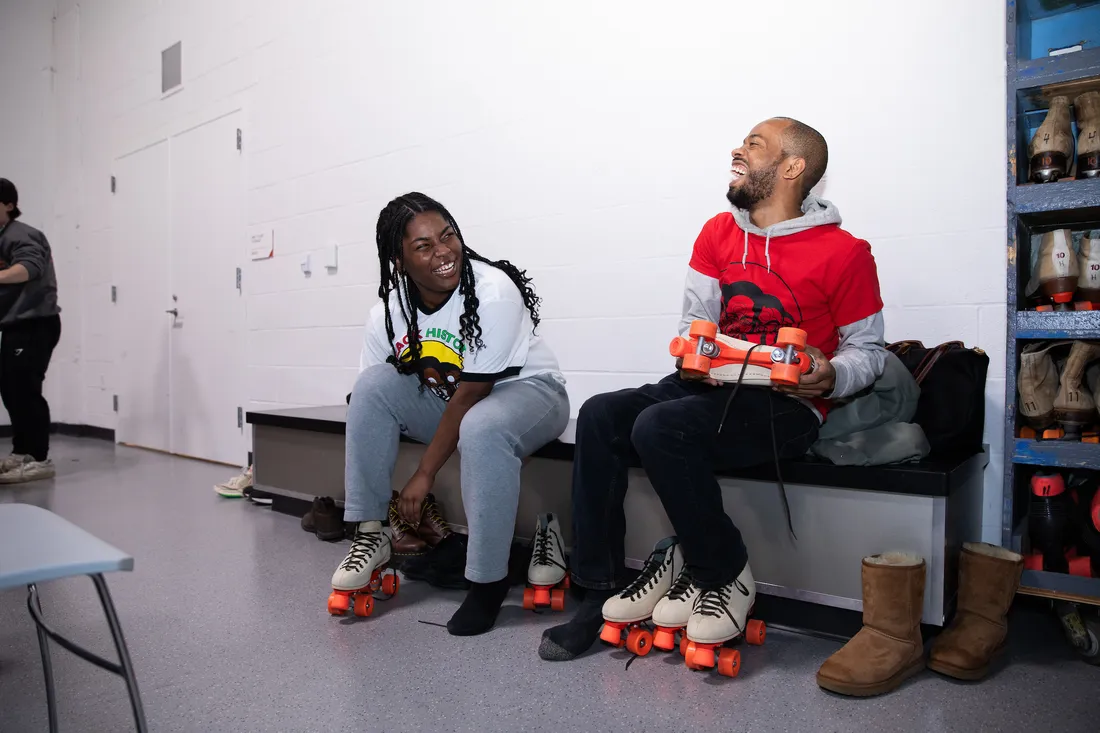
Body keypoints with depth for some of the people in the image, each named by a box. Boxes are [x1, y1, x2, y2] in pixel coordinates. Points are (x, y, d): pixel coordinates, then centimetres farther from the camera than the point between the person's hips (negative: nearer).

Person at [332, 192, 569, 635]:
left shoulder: (493, 293, -27)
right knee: (372, 384, -17)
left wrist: (424, 476, -22)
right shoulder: (388, 314, -11)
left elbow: (469, 398, -26)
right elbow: (368, 409, -7)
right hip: (447, 397, 5)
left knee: (481, 429, -38)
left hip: (526, 389, -5)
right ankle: (370, 532, -8)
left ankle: (487, 582, -21)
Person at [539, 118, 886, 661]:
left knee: (660, 427, -31)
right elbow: (694, 320, 12)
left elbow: (868, 350, 2)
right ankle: (598, 592, -10)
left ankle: (725, 577, -8)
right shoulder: (717, 234, 12)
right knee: (600, 416, -17)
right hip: (714, 387, 6)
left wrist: (831, 377, -19)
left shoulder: (844, 253, -4)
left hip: (787, 407, -6)